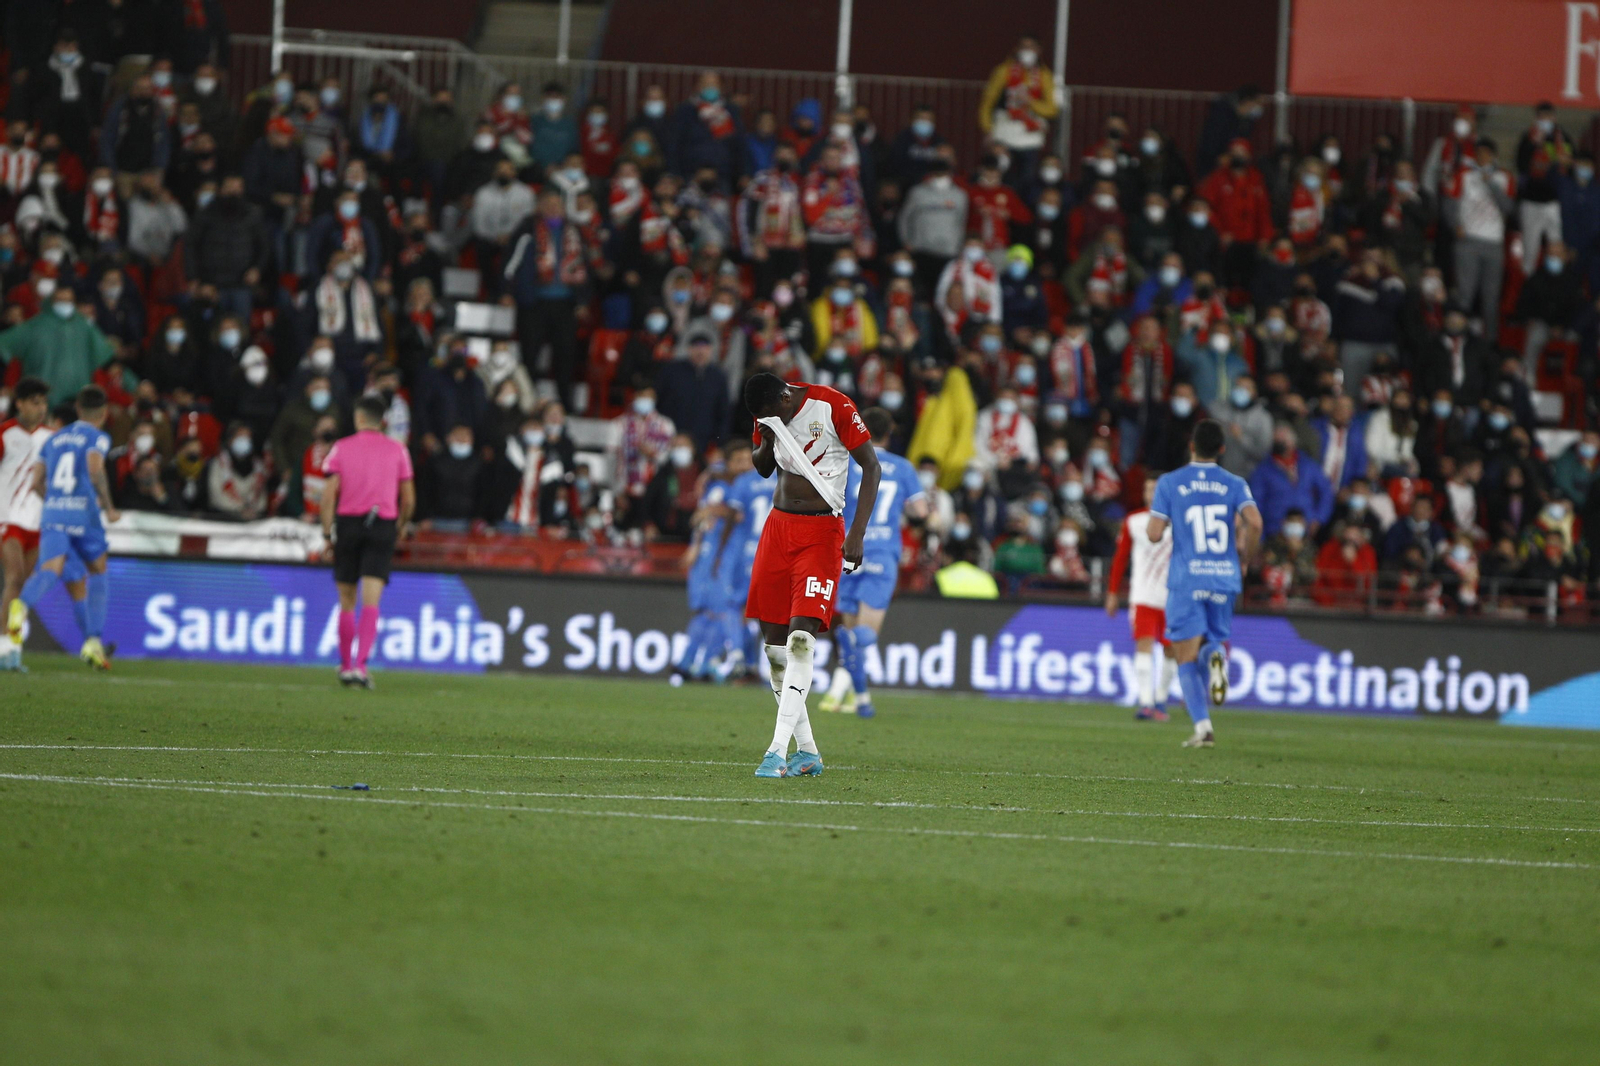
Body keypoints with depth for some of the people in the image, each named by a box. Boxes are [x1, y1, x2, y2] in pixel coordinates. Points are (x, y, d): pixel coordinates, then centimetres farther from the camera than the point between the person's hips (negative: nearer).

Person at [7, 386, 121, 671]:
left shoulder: (54, 439, 20)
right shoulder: (97, 438, 4)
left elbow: (37, 483, 18)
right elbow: (95, 471, -15)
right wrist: (108, 508, -5)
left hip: (52, 511, 3)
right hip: (85, 512, -3)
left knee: (49, 570, -15)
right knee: (98, 574, 17)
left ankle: (22, 605, -49)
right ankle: (93, 642, 12)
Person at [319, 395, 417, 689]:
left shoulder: (341, 448, 2)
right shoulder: (397, 452, 4)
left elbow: (329, 493, -4)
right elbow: (408, 499, 6)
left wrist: (327, 532, 0)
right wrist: (401, 526, 22)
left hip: (348, 523, 0)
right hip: (383, 527, 0)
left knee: (346, 601, 12)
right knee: (371, 602, -7)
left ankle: (345, 665, 21)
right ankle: (360, 665, -21)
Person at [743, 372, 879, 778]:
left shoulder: (833, 407, -14)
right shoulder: (768, 414, 4)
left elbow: (871, 466, -10)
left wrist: (857, 533, -17)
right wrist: (766, 443, -5)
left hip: (821, 532, -6)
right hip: (778, 526, 6)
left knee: (800, 639, -19)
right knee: (773, 645, 3)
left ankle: (778, 751, -23)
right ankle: (807, 752, 12)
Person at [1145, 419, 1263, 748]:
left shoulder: (1169, 483, 0)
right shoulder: (1234, 484, 4)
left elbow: (1154, 534, -6)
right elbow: (1254, 523, -12)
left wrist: (1152, 524, 18)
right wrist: (1245, 558, 5)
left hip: (1186, 579, -2)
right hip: (1224, 577, 2)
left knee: (1187, 657, 2)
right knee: (1216, 637, 20)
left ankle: (1203, 726, -14)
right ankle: (1218, 656, -19)